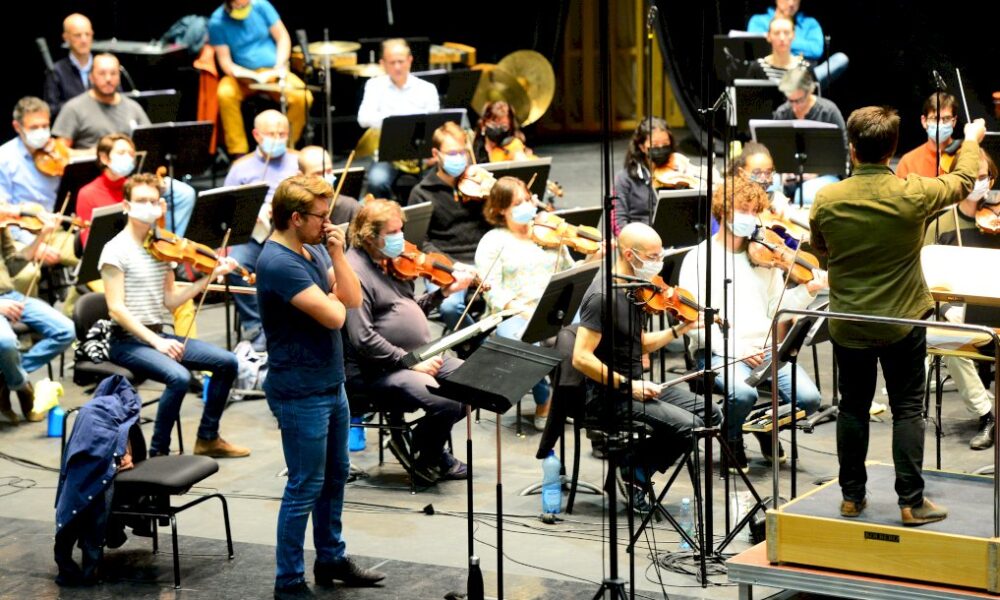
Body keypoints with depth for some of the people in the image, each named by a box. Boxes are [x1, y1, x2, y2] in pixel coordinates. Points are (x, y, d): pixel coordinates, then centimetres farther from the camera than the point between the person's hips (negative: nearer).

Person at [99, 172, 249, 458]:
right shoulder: (116, 250, -12)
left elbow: (170, 300, 7)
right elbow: (116, 308, -17)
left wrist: (210, 277, -3)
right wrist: (155, 341, -24)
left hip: (158, 335, 8)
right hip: (128, 340, -8)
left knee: (227, 362, 0)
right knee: (179, 377, -31)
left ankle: (207, 439, 14)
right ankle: (159, 453, -15)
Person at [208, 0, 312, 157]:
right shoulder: (217, 23, -10)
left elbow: (283, 37, 1)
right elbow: (225, 62, -10)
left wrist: (280, 66, -14)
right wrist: (254, 77, -24)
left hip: (273, 72, 1)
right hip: (243, 76, -1)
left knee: (303, 97, -27)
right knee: (225, 94, -35)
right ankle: (239, 154, -25)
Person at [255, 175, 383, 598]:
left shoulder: (314, 249, 6)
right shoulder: (278, 263, -22)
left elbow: (353, 300, 3)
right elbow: (333, 316, -26)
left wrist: (337, 256, -9)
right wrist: (333, 299, -3)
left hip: (331, 385, 9)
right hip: (300, 393, -9)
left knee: (335, 476, 20)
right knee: (305, 488, -1)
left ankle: (332, 559, 35)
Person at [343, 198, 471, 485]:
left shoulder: (391, 262, 12)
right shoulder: (354, 273, -17)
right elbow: (363, 340, -24)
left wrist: (444, 292, 7)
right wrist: (410, 362, -22)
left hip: (419, 358, 10)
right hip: (376, 372, -10)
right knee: (446, 401, -27)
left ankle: (433, 448, 17)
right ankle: (425, 462, 2)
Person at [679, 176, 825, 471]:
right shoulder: (698, 259, -1)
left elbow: (776, 308, 11)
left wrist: (809, 289, -6)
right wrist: (735, 349, -19)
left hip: (765, 349, 4)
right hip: (718, 351, -4)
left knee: (809, 398, -19)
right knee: (743, 393, -36)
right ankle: (732, 440, -1)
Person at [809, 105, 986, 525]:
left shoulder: (827, 201, -13)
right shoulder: (912, 196, -18)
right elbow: (963, 182, 2)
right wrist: (972, 141, 21)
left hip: (847, 324, 2)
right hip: (902, 321, -2)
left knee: (853, 407, 15)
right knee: (907, 409, 7)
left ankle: (852, 496, 21)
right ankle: (911, 502, 7)